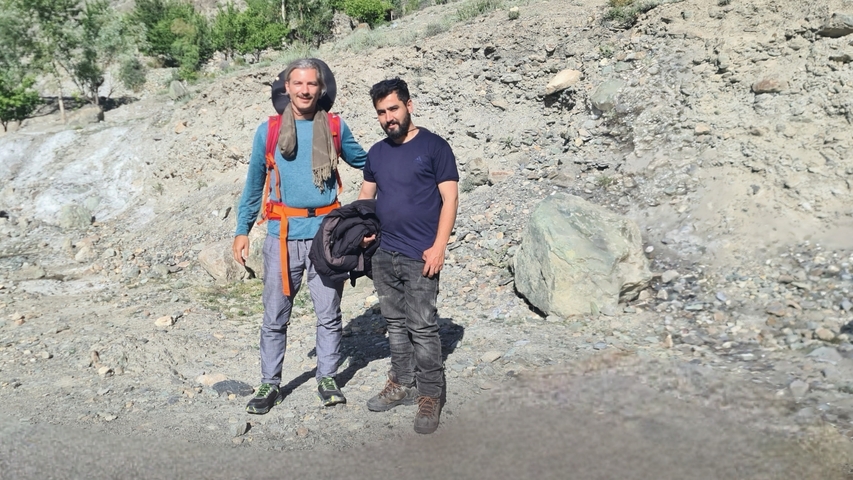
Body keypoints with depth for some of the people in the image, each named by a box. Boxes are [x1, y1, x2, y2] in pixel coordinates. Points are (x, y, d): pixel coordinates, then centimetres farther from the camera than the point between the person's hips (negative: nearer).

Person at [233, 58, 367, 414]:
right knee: (275, 317, 7)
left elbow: (365, 161, 21)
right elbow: (254, 184, 11)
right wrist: (242, 231, 8)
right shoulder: (268, 130, 4)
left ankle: (327, 379, 23)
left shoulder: (335, 128, 5)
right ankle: (270, 384, 21)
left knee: (328, 314, 7)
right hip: (283, 235, 0)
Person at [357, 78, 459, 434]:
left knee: (422, 327, -4)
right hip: (383, 254, 6)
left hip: (420, 256, -6)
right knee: (395, 322, 14)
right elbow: (366, 196, 21)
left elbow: (449, 198, -8)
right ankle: (402, 384, 27)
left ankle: (430, 395, 7)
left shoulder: (434, 146, -5)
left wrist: (438, 247, -15)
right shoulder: (376, 153, 12)